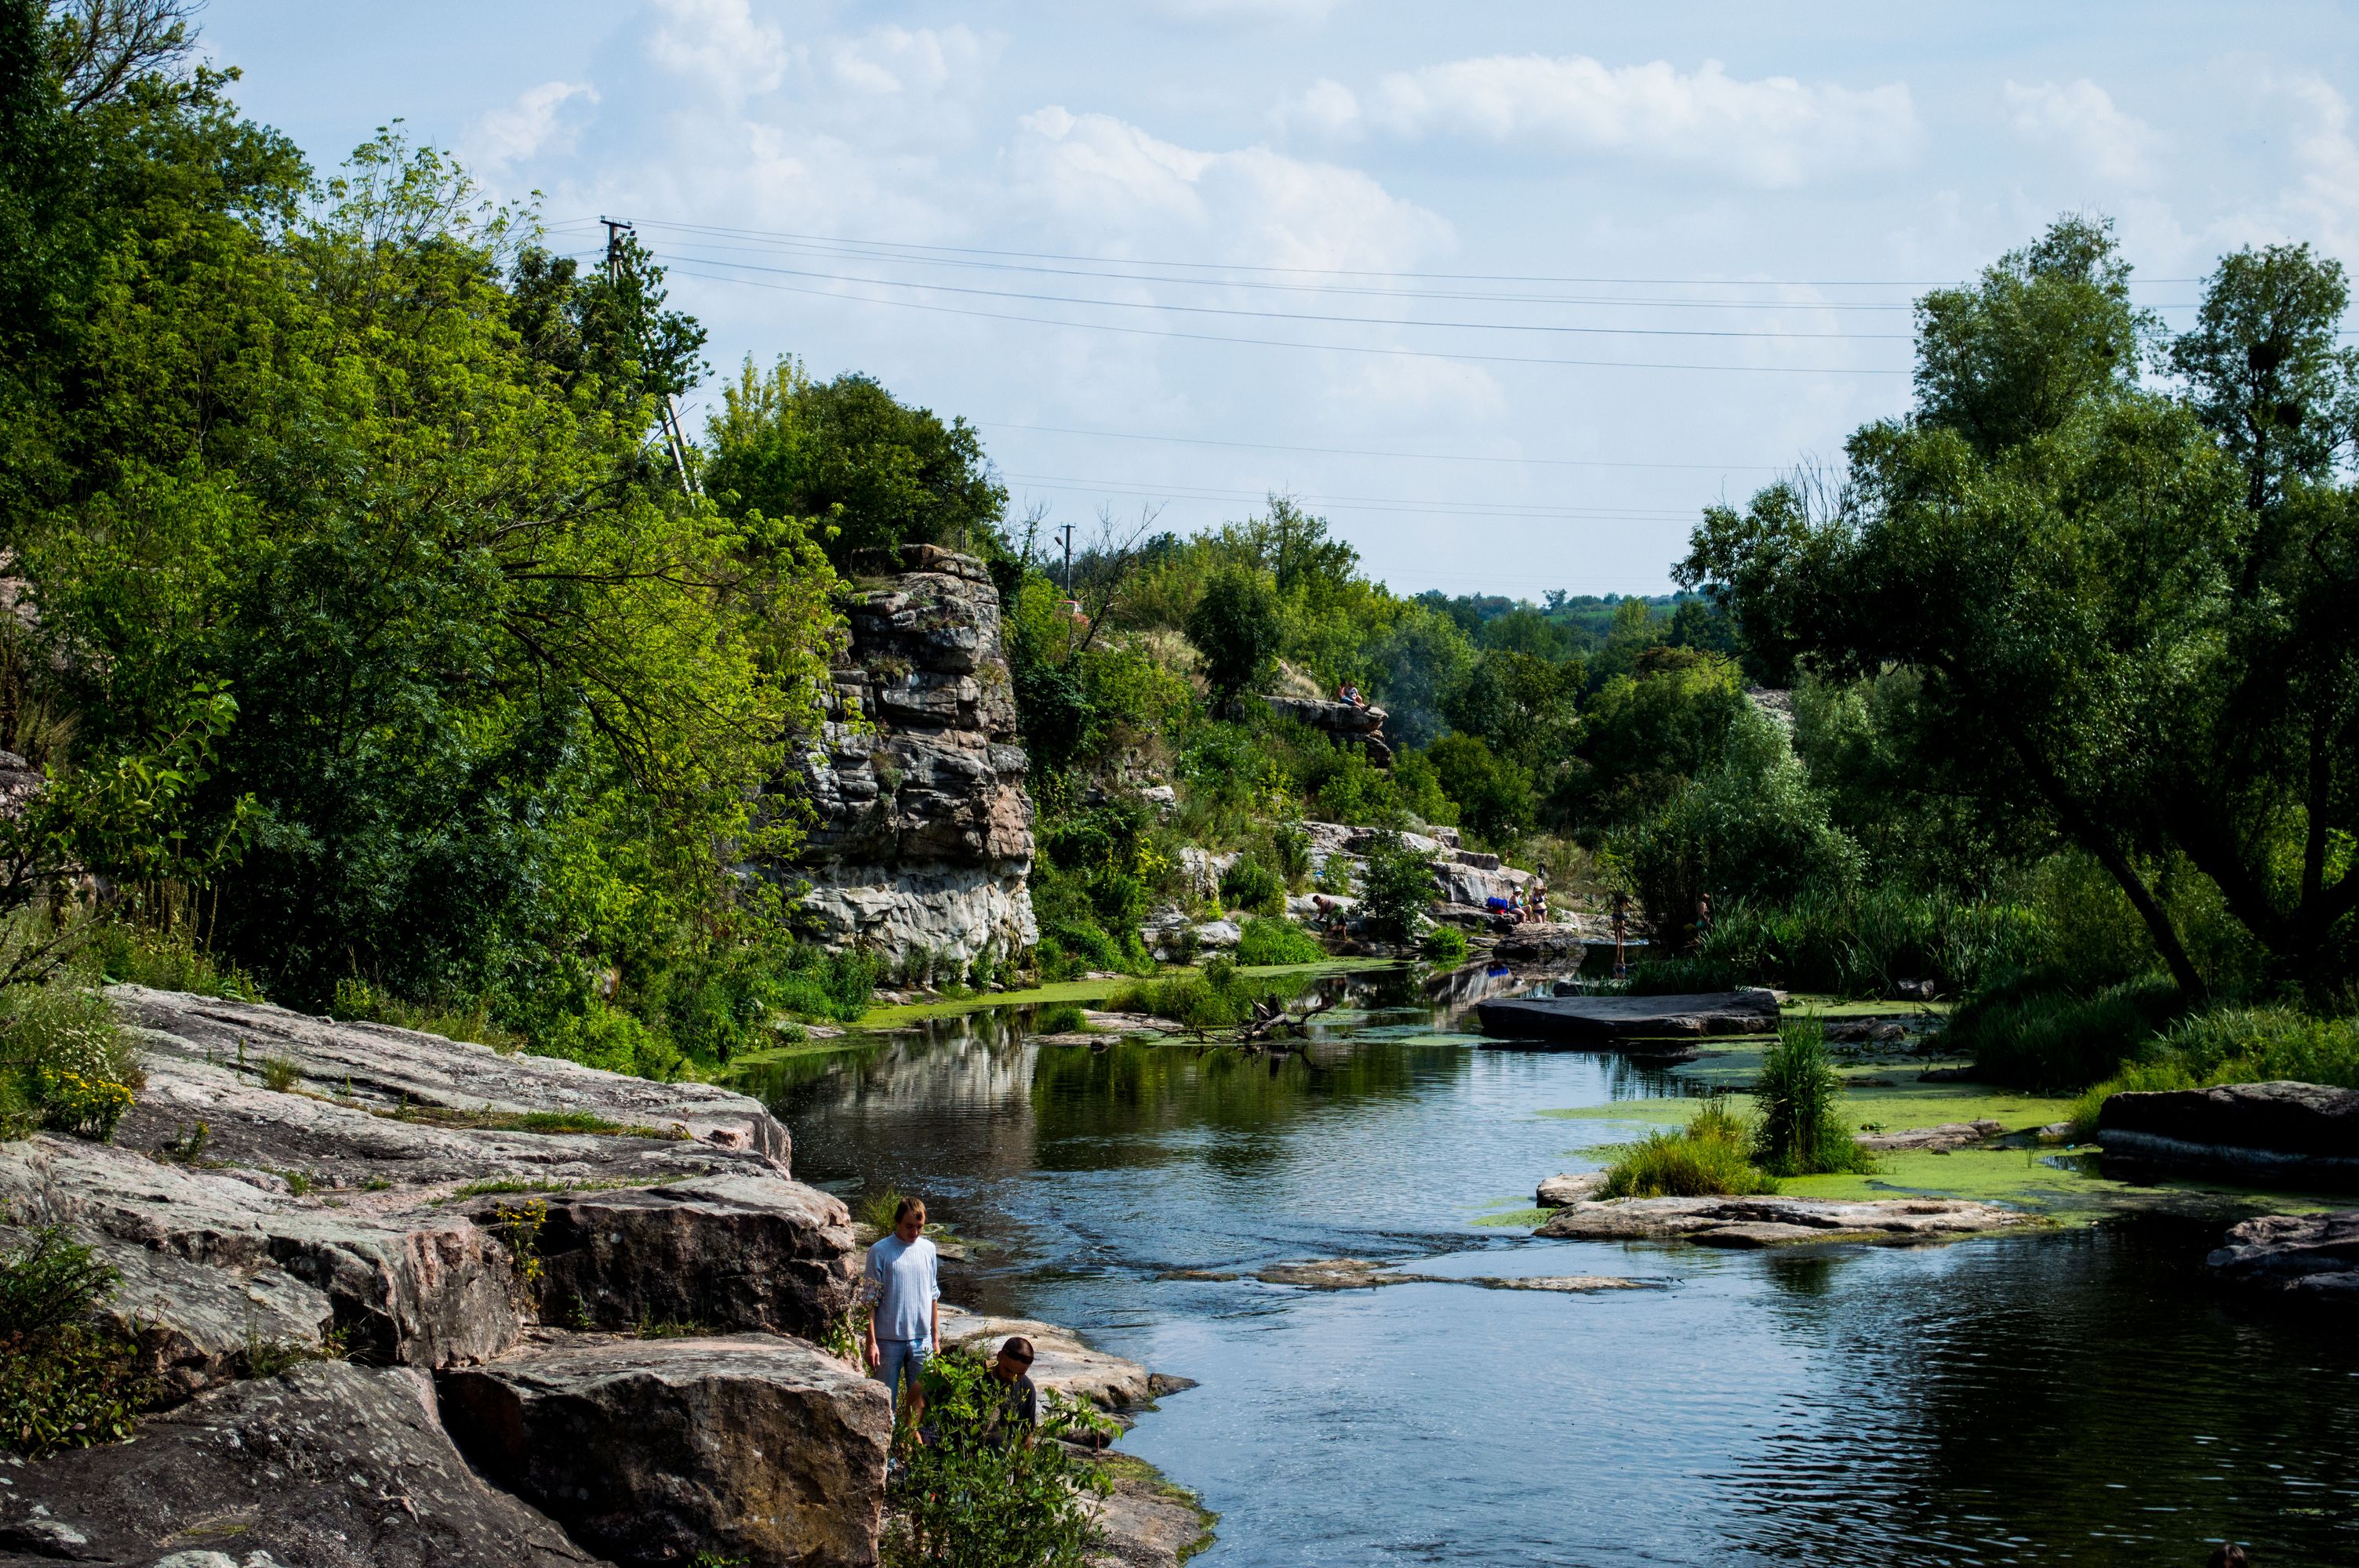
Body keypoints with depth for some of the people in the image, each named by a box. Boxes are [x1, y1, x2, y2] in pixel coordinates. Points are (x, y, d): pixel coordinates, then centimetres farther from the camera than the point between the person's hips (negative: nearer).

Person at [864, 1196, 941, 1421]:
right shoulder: (880, 1252, -7)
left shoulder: (928, 1249, 7)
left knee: (920, 1400, 8)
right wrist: (871, 1343, -12)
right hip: (889, 1340, -4)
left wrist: (936, 1339, 12)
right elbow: (871, 1301, -7)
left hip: (922, 1340, 4)